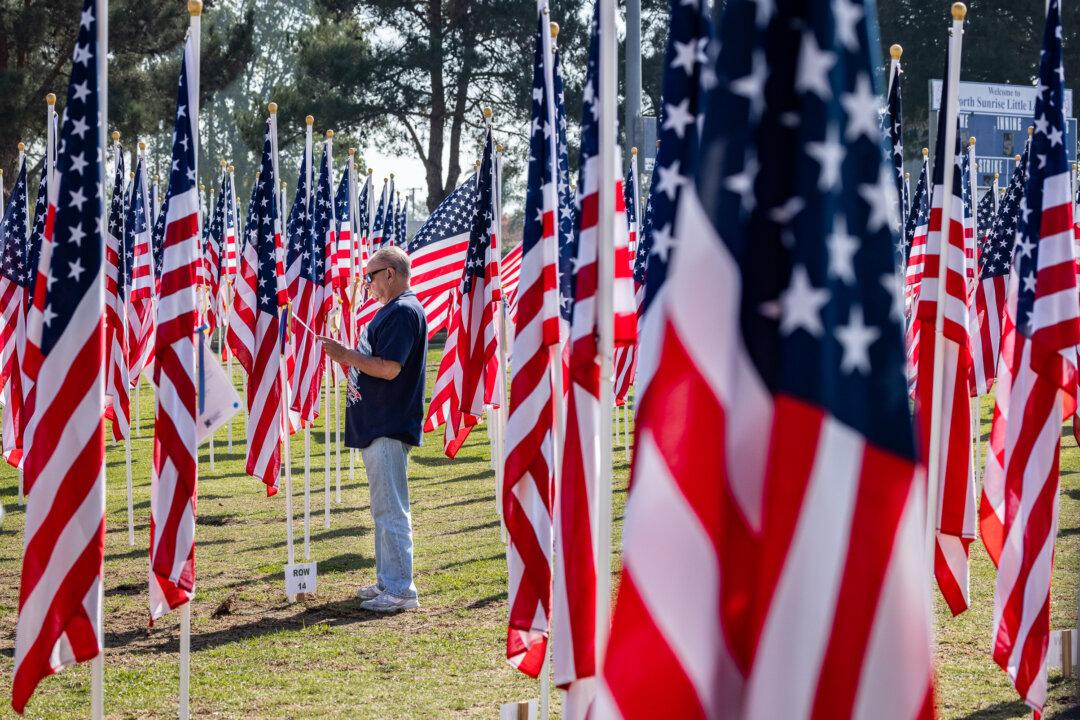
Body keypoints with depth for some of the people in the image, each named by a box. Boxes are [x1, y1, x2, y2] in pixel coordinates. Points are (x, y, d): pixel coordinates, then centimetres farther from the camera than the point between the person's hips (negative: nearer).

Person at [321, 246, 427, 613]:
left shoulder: (404, 312, -15)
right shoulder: (392, 310, 18)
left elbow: (389, 368, -23)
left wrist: (347, 355, -14)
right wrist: (349, 356, 15)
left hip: (389, 428, -11)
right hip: (377, 426, 11)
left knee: (391, 510, -10)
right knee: (385, 508, 16)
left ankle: (400, 591, -8)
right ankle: (387, 581, 23)